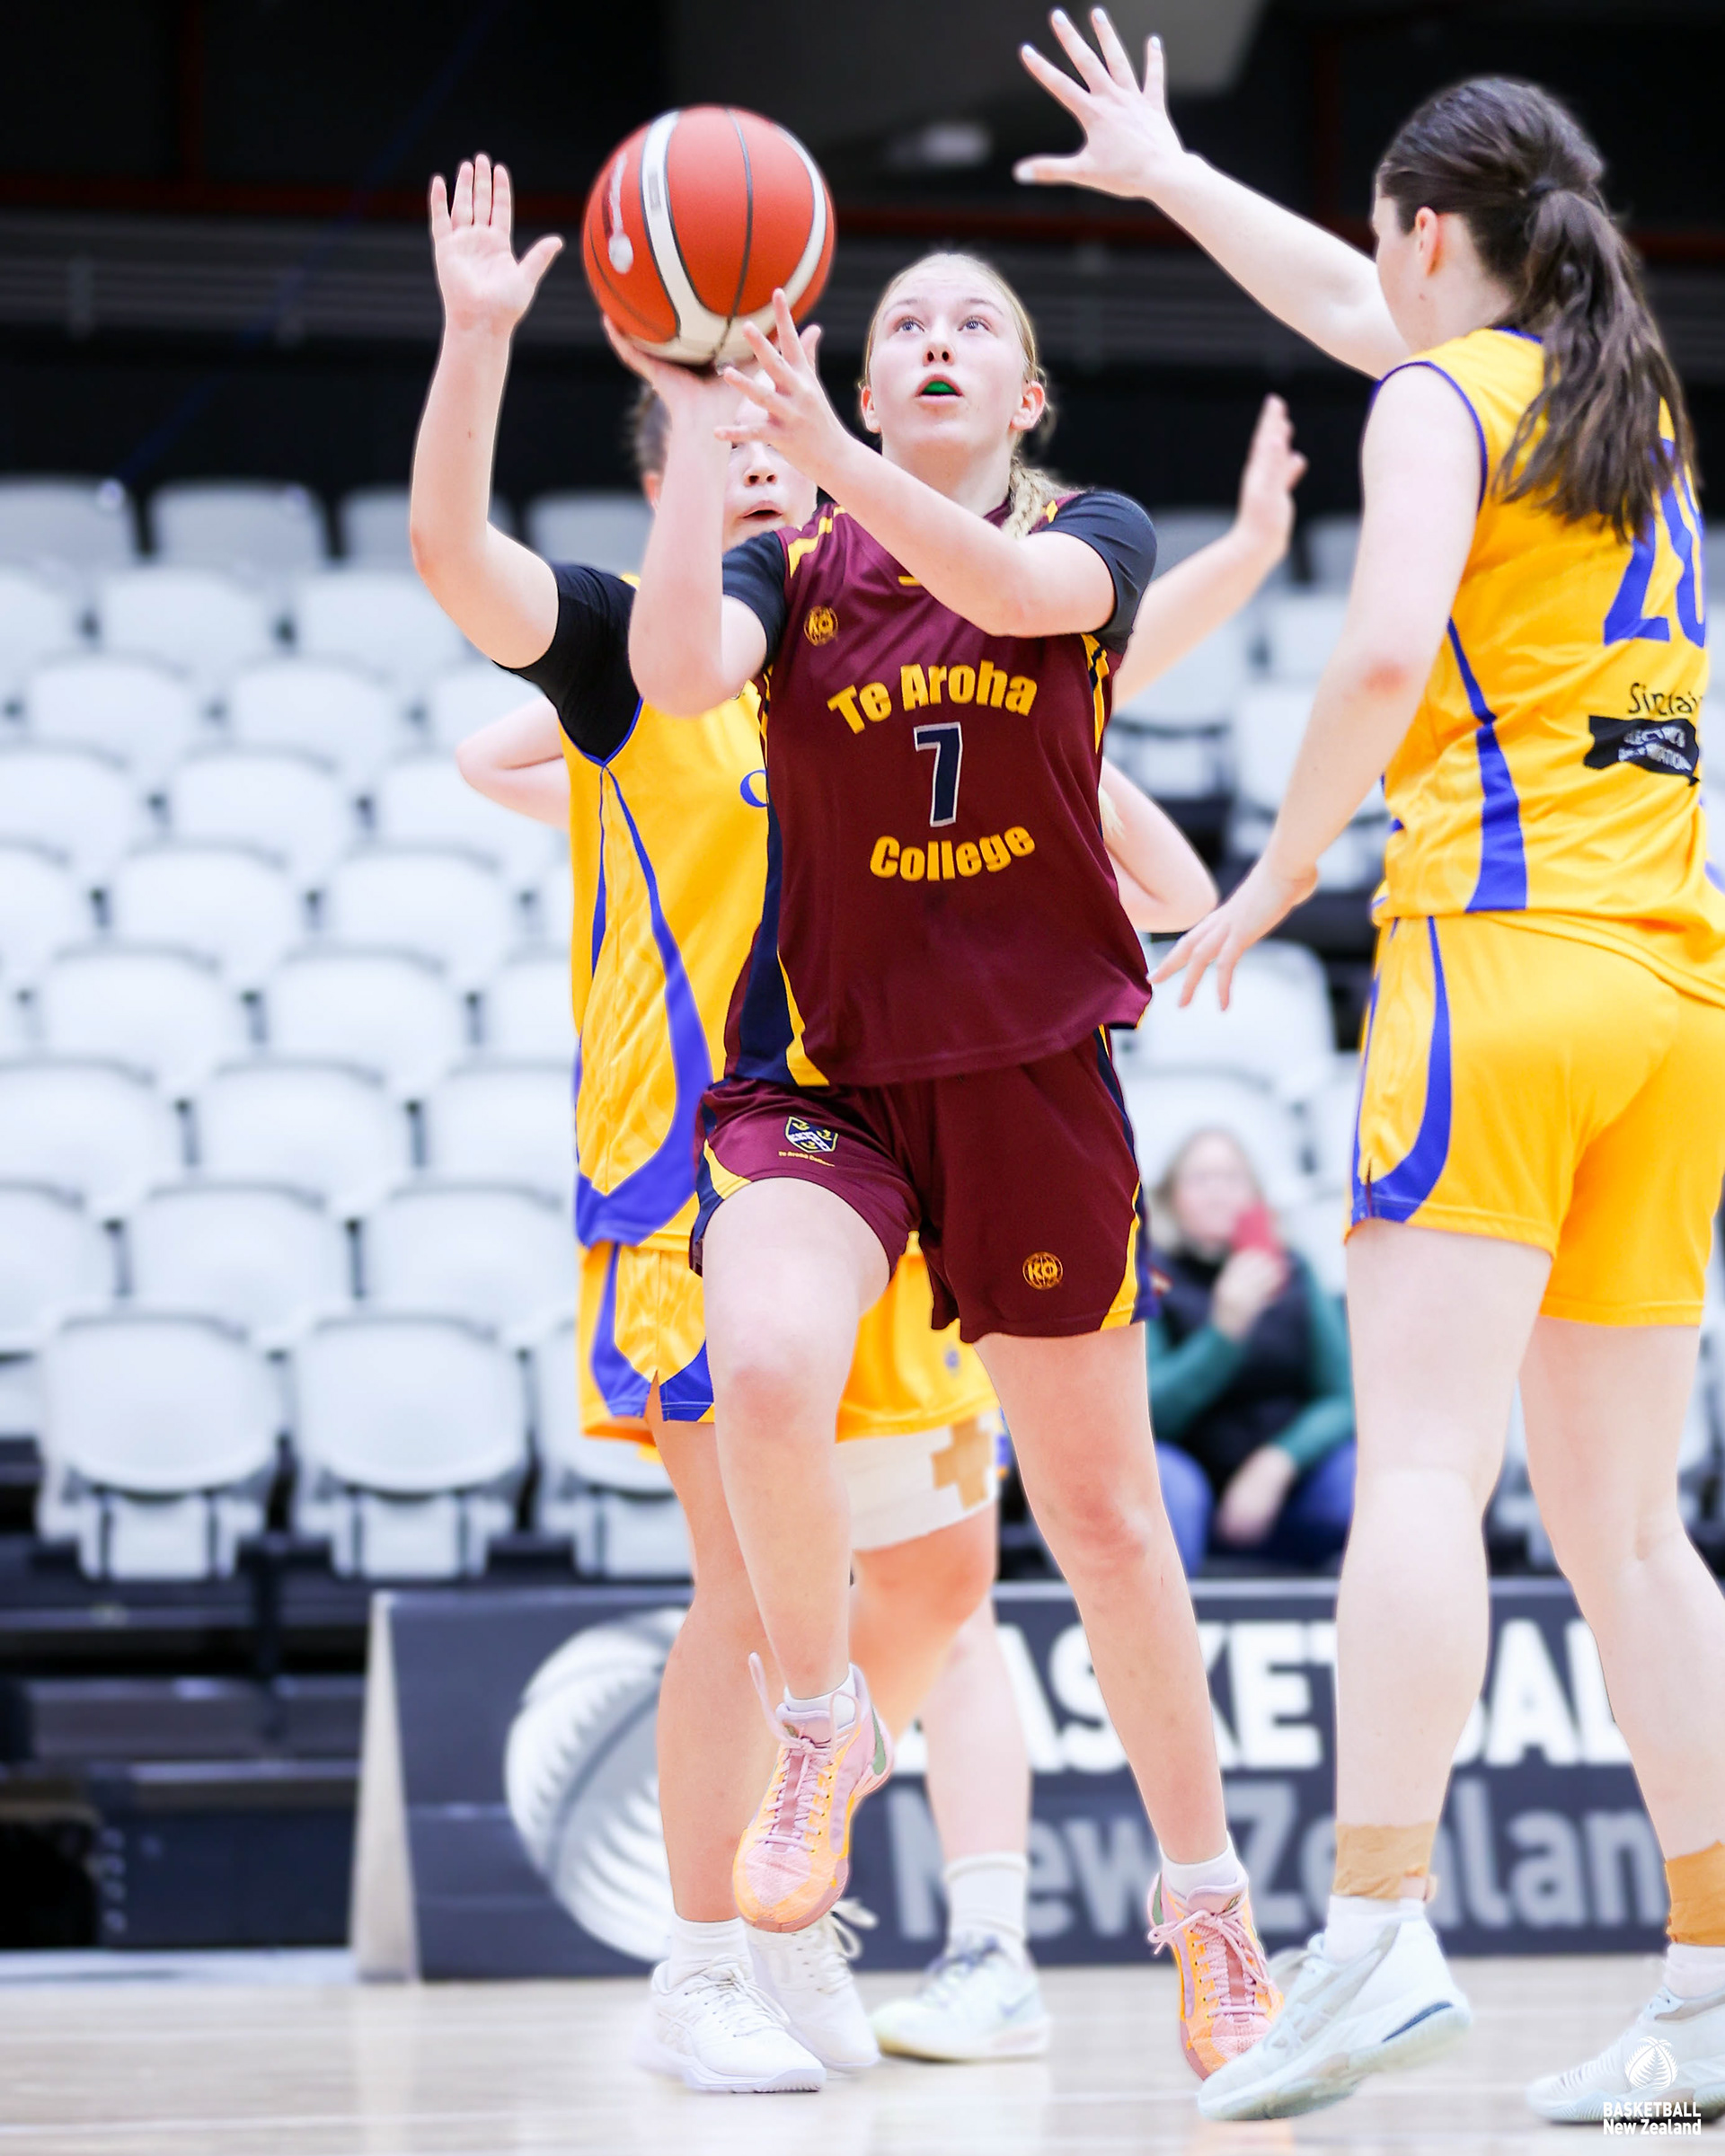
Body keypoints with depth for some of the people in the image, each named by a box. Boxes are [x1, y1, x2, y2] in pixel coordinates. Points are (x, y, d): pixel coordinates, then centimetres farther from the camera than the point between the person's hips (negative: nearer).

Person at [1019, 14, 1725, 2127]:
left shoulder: (1442, 401, -1)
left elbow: (1384, 654, -18)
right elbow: (1360, 316, 38)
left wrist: (1278, 875, -5)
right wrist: (1166, 178, 48)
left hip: (1505, 948, -7)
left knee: (1420, 1464, -14)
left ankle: (1378, 1929, -25)